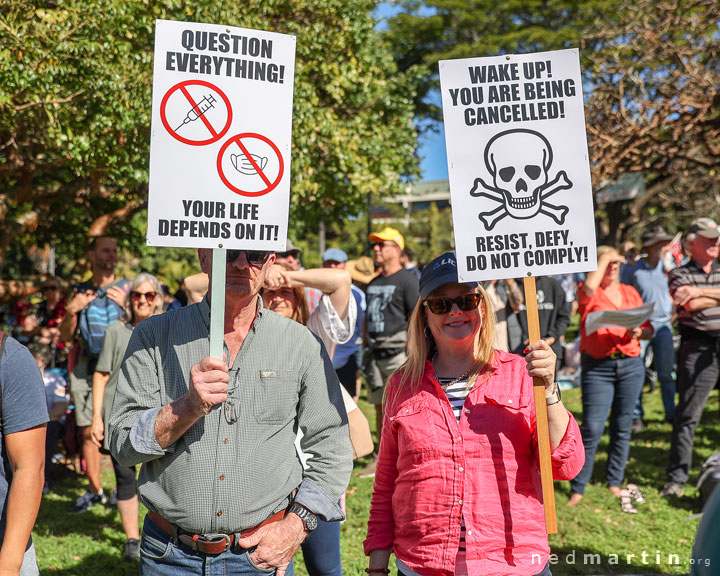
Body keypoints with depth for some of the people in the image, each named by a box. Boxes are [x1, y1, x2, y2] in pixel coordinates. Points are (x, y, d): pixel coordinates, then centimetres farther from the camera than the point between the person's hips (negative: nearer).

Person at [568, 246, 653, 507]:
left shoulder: (630, 292, 15)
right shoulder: (588, 292, 1)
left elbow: (649, 329, 15)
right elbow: (589, 286, -26)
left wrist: (639, 332, -8)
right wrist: (603, 258, -12)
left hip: (631, 365, 4)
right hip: (597, 367, -4)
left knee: (622, 427, 10)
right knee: (592, 428, -8)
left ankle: (615, 483, 24)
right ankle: (577, 488, 2)